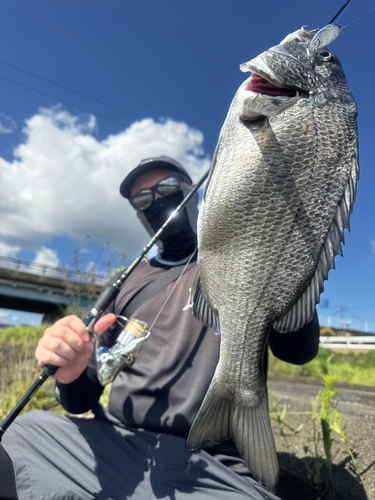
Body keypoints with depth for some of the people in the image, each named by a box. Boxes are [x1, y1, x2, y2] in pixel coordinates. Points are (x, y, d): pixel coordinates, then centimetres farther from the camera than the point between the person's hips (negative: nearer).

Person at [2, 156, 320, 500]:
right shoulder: (127, 284, 12)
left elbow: (299, 349, -12)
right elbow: (84, 398, 11)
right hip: (111, 442, 3)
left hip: (209, 466, -2)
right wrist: (70, 373, -13)